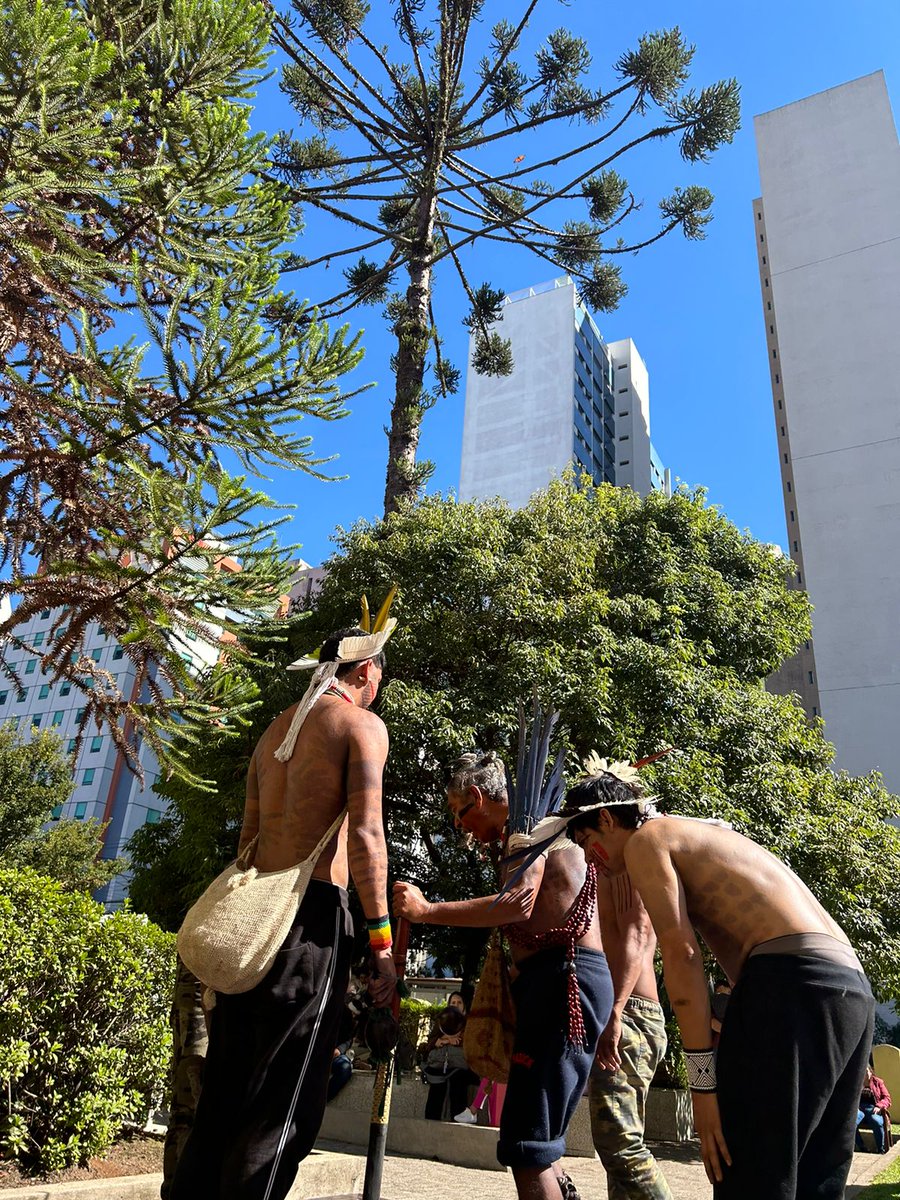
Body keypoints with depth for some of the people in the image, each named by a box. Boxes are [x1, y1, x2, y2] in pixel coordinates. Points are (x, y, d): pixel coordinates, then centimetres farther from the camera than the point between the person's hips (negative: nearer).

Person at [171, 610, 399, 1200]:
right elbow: (365, 832, -13)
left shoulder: (276, 729, 19)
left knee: (226, 1087, 15)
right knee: (282, 1103, 0)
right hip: (312, 909, -7)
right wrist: (383, 939, -10)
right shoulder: (363, 724, -3)